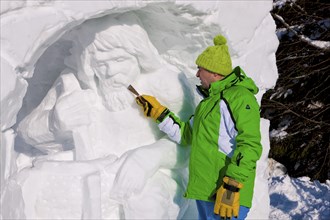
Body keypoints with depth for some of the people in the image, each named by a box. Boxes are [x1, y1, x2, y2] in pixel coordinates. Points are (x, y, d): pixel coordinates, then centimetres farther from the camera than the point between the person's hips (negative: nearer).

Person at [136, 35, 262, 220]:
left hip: (226, 194, -10)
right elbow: (187, 135, 25)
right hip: (205, 190, 10)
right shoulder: (210, 100, 21)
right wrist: (158, 112, 20)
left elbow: (249, 146, -20)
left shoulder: (240, 97, -11)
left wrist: (231, 188, -25)